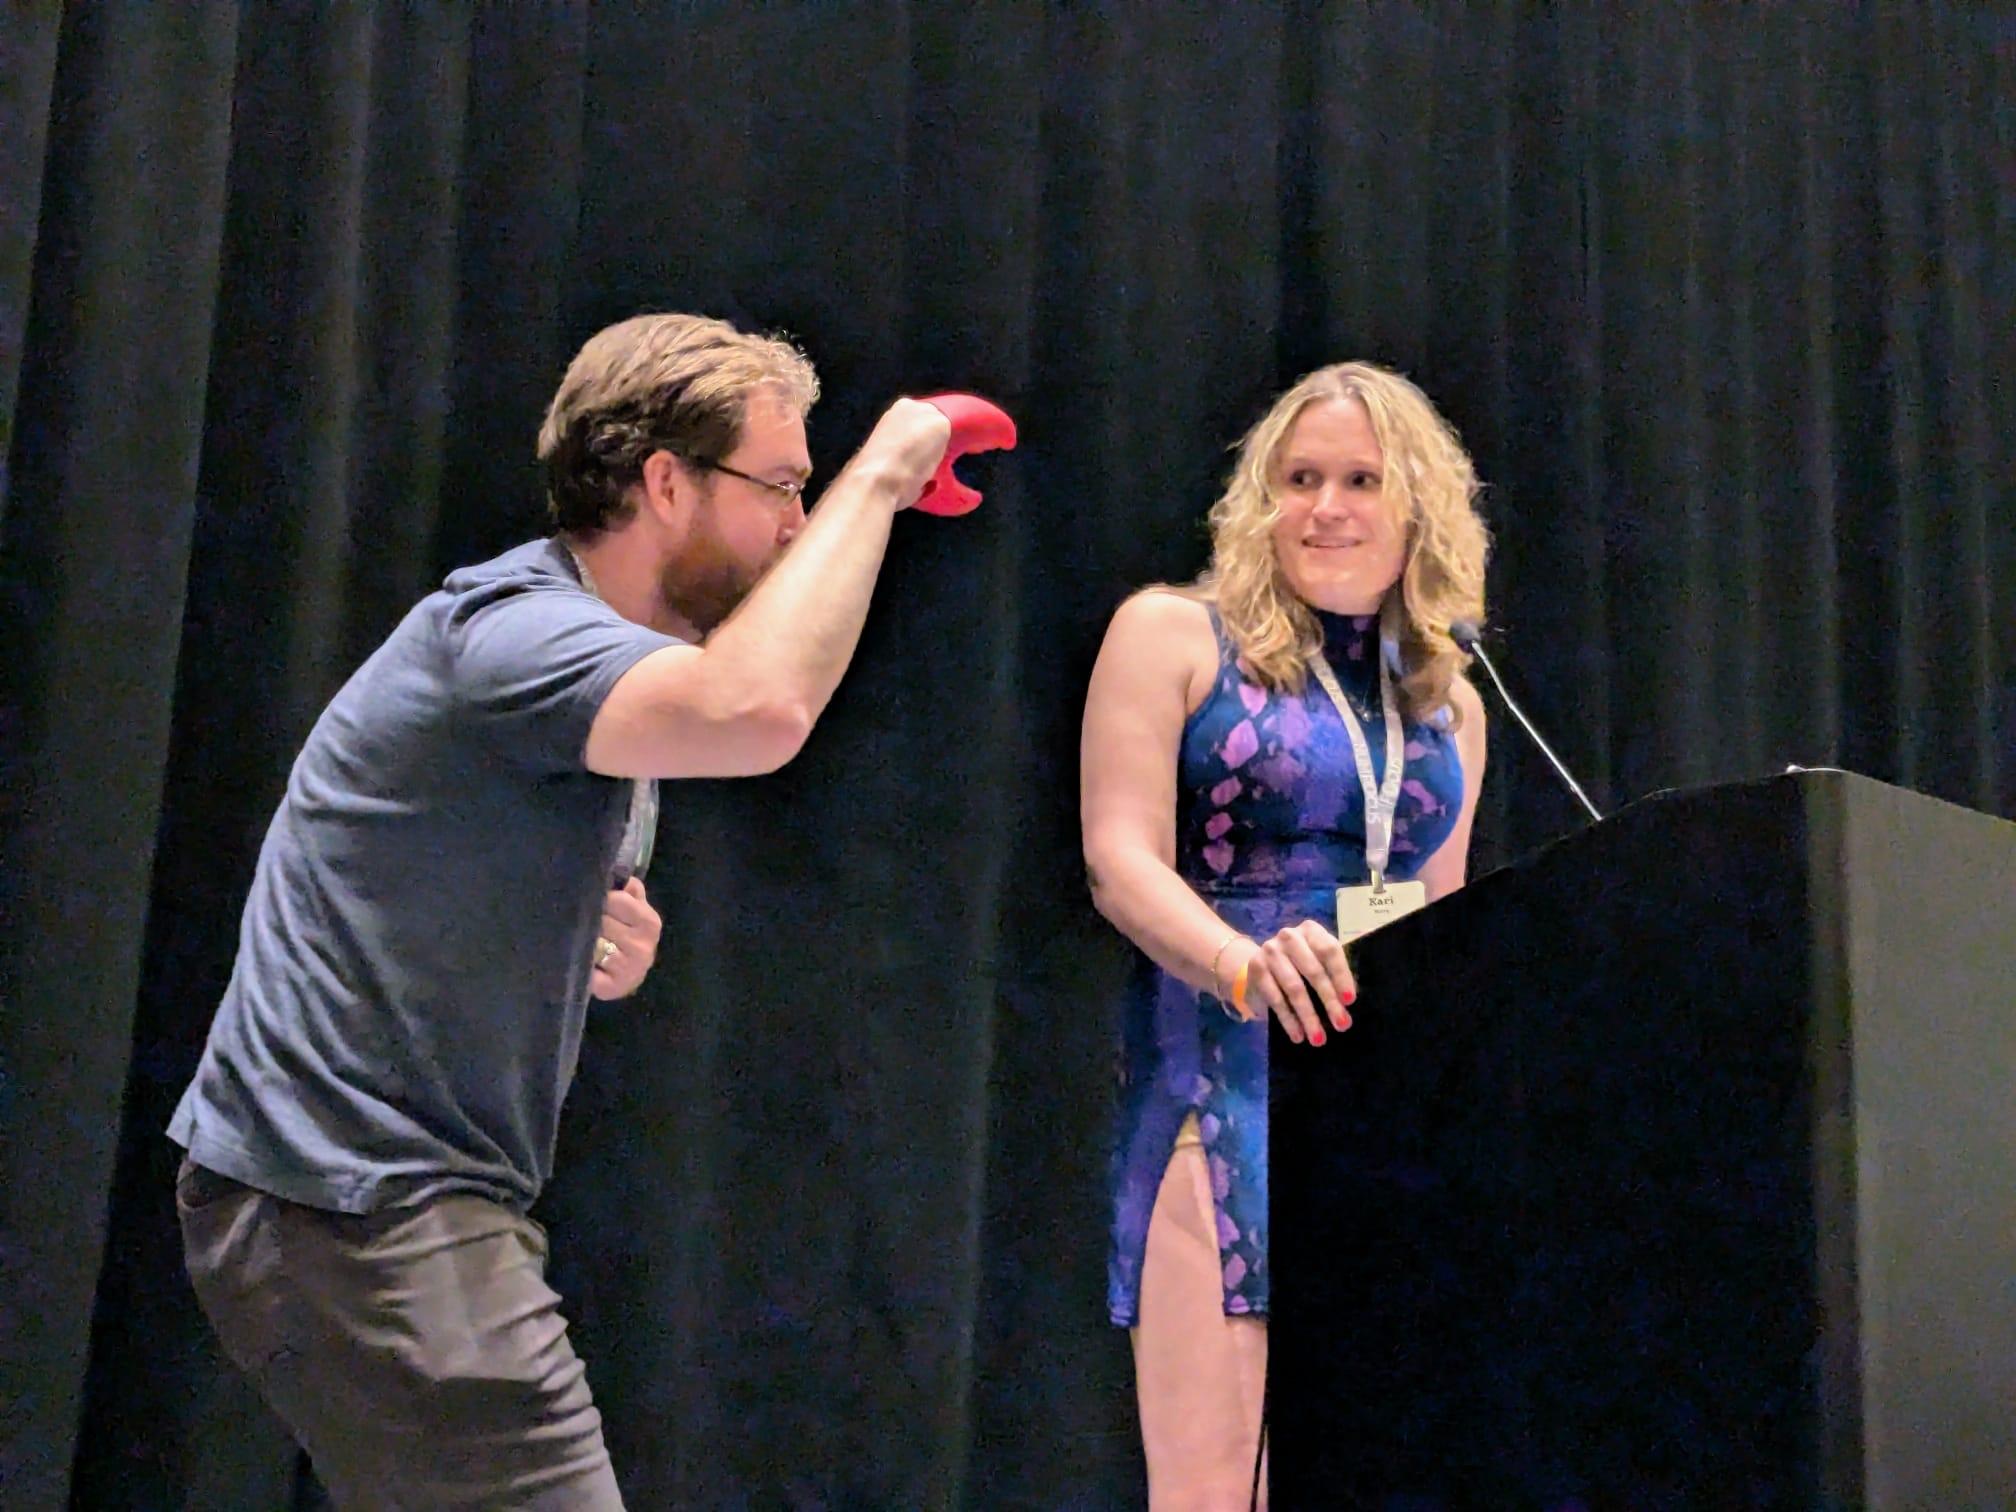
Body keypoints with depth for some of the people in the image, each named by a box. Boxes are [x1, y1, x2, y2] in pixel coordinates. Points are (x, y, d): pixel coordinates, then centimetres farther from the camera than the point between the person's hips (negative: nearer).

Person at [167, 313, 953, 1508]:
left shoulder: (618, 680, 15)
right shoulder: (511, 625, -18)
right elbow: (758, 710, -39)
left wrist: (611, 952, 3)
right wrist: (878, 476, -24)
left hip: (420, 1201, 10)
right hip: (351, 1205, -10)